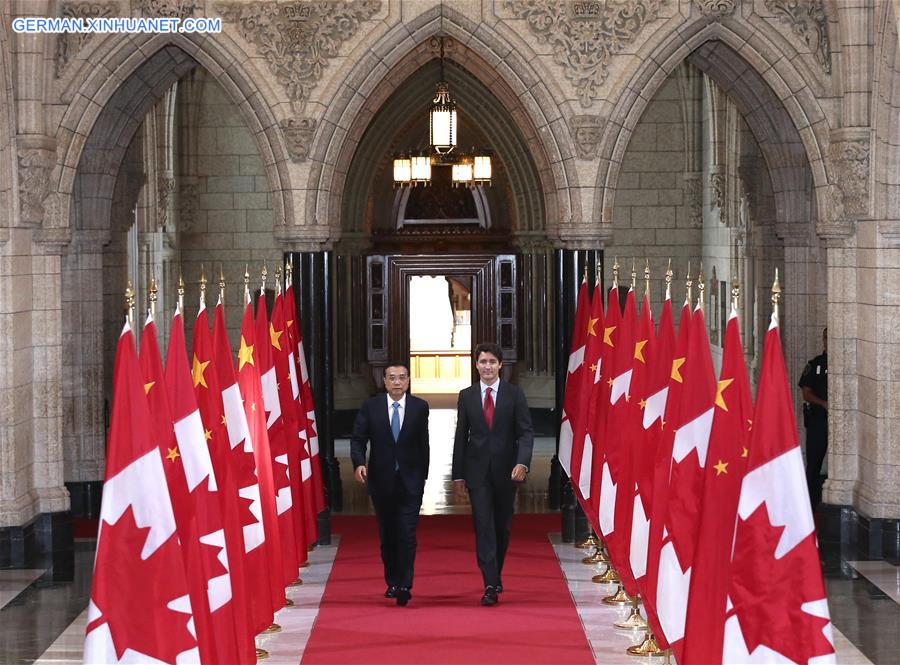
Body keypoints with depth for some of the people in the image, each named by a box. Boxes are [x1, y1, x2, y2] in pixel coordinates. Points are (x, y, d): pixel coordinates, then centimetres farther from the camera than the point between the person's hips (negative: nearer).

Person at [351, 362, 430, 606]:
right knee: (387, 535, 11)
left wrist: (423, 476, 5)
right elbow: (357, 439, 0)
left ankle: (404, 585, -12)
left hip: (410, 480, -1)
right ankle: (392, 582, 24)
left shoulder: (420, 407, 1)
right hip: (381, 480, 2)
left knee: (407, 534, -10)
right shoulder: (370, 407, 1)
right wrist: (358, 463, -17)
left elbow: (423, 444, 5)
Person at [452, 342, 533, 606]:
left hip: (506, 471, 0)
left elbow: (526, 432, -3)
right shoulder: (466, 396, 6)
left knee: (502, 527, 10)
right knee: (484, 526, -8)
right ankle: (491, 585, -11)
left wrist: (522, 463, -19)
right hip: (477, 471, 0)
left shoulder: (514, 394, 1)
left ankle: (496, 576, 29)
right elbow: (461, 436, 7)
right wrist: (458, 475, 4)